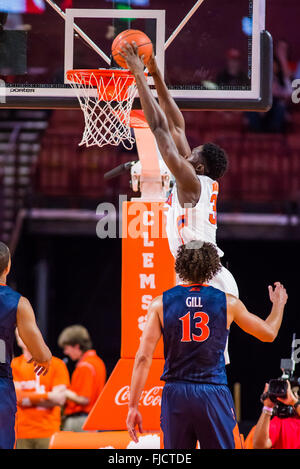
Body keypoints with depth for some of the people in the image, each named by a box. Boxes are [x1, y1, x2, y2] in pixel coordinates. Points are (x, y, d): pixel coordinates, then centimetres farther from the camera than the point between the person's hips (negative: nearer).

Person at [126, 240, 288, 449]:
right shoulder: (227, 303, 1)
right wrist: (279, 305, 36)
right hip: (214, 393, -1)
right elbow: (269, 333, 15)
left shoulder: (161, 303, 1)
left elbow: (144, 357, -4)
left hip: (175, 395, 1)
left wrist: (133, 406, -1)